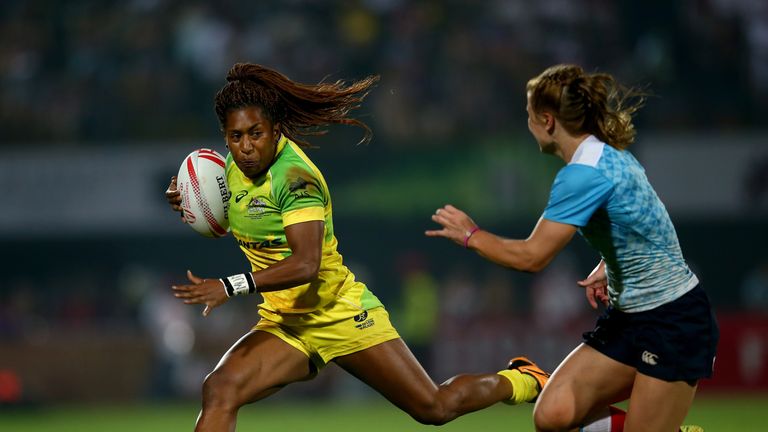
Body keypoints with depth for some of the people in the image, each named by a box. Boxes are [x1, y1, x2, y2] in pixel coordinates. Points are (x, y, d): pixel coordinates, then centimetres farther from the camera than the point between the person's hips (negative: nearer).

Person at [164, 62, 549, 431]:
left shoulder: (294, 175, -24)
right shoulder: (236, 164, 0)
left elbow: (306, 264, -34)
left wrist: (231, 287, -42)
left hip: (342, 316, -6)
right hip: (283, 326, 6)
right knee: (219, 390, -21)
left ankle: (519, 380, 32)